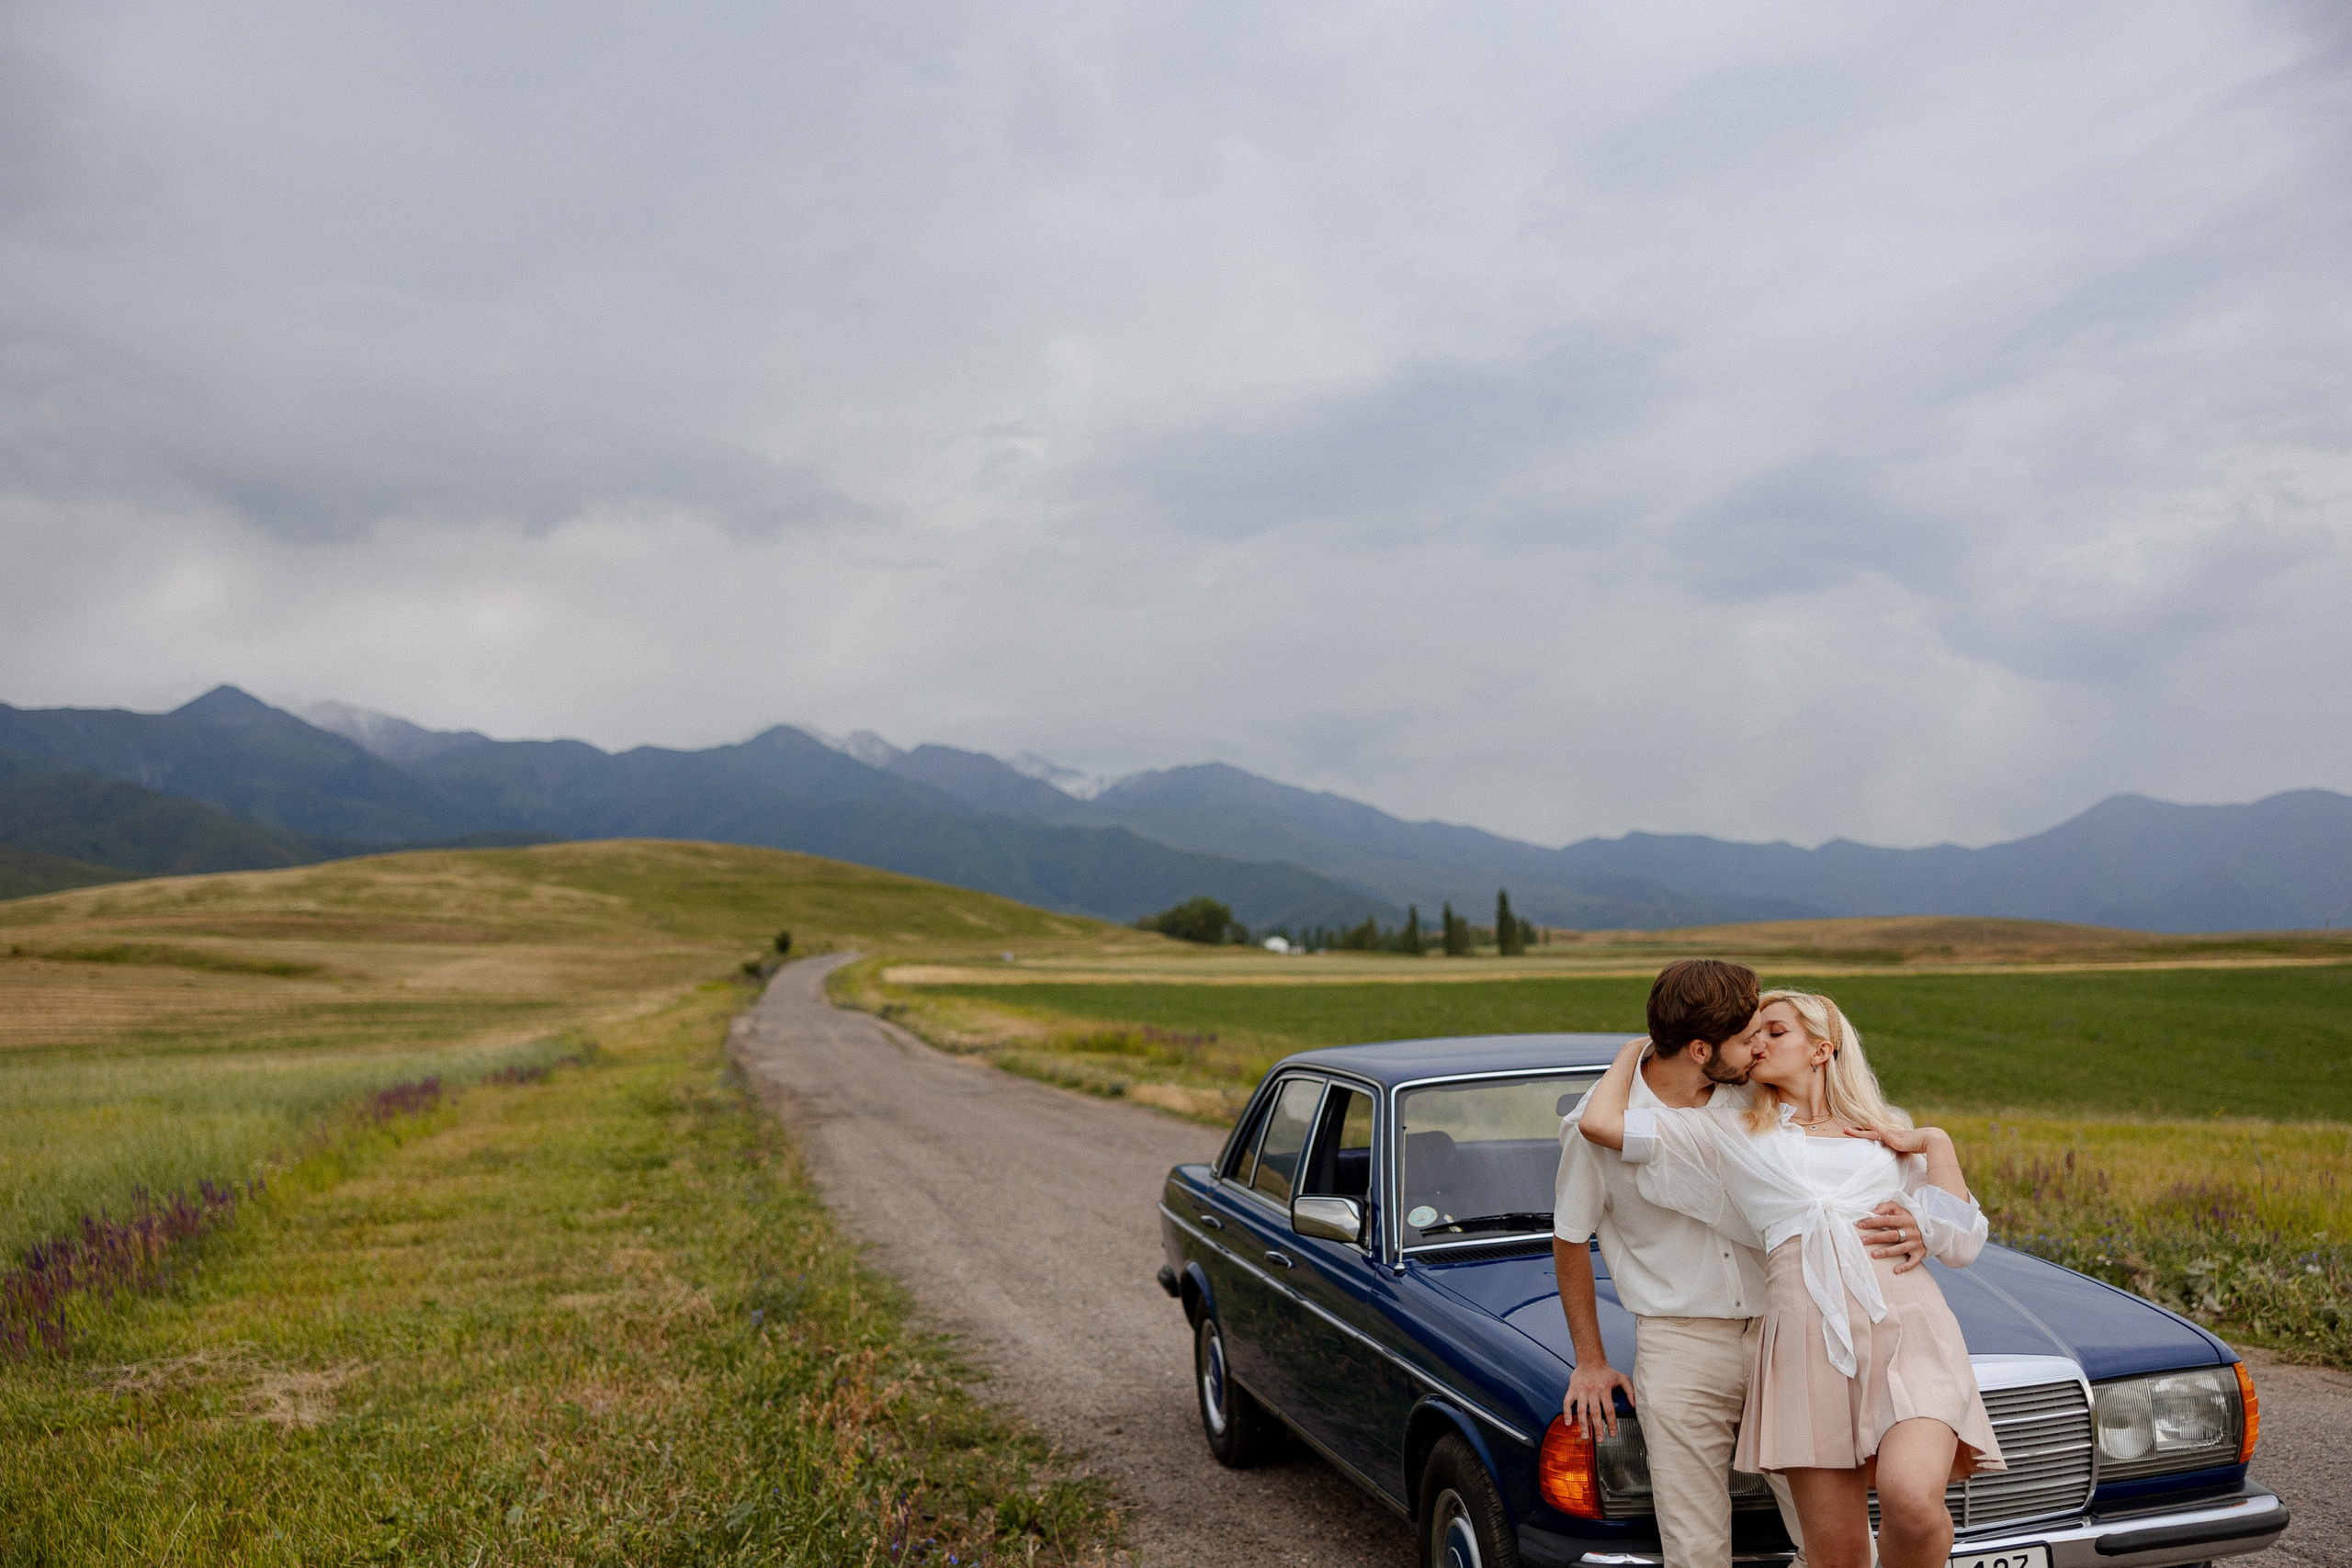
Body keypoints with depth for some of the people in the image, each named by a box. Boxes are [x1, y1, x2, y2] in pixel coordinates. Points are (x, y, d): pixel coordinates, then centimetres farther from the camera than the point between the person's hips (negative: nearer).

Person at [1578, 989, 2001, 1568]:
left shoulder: (1890, 1137, 22)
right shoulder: (1733, 1132, 16)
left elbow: (1959, 1245, 10)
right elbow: (1599, 1122, 5)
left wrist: (1936, 1143, 9)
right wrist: (1635, 1051, 20)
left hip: (1909, 1328, 0)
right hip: (1809, 1340, 0)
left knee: (1912, 1501, -26)